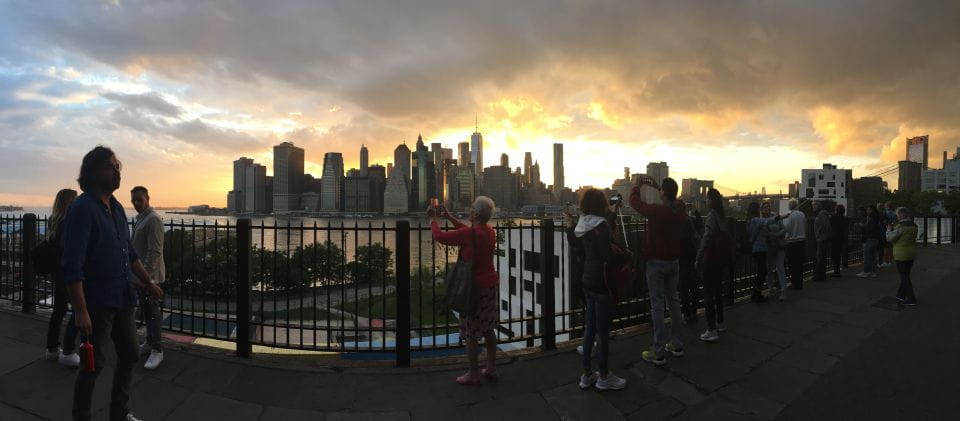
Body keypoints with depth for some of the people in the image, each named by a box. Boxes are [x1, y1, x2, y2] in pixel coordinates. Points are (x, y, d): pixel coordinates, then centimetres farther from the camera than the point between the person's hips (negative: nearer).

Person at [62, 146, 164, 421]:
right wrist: (81, 312, -24)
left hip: (123, 298, 8)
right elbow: (72, 266, -21)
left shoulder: (117, 208, 9)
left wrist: (148, 283, 22)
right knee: (94, 364, 5)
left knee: (129, 355, 16)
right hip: (97, 303, -8)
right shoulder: (82, 209, -15)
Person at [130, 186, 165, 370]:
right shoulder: (140, 218, 15)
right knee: (145, 310, 16)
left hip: (150, 274, -9)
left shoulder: (153, 219, -16)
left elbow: (154, 251, -22)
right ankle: (150, 343, 27)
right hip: (141, 273, 9)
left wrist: (147, 273, -25)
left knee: (152, 311, -6)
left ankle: (157, 350, -1)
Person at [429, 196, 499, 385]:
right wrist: (448, 216, 22)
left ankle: (473, 374, 17)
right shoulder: (489, 231, 3)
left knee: (470, 333, 6)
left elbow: (440, 237, -13)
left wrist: (434, 219, 6)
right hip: (490, 285, 8)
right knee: (488, 329, 19)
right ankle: (491, 369, 29)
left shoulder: (469, 234, -23)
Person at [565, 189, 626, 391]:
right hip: (601, 282, -8)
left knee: (590, 327, 16)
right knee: (603, 331, 3)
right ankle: (604, 377, 16)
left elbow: (576, 243, 22)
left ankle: (587, 374, 27)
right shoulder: (602, 226, -19)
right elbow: (608, 254, -24)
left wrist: (570, 226, 34)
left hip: (587, 281, 9)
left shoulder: (584, 225, 6)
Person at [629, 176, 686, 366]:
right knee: (674, 301, 16)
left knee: (657, 305, -4)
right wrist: (655, 186, 28)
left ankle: (659, 353, 0)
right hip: (674, 261, 6)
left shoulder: (656, 211, -19)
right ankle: (677, 345, 25)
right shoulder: (680, 210, -2)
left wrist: (638, 185, 15)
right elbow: (671, 199, 23)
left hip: (656, 263, -6)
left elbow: (634, 201, -4)